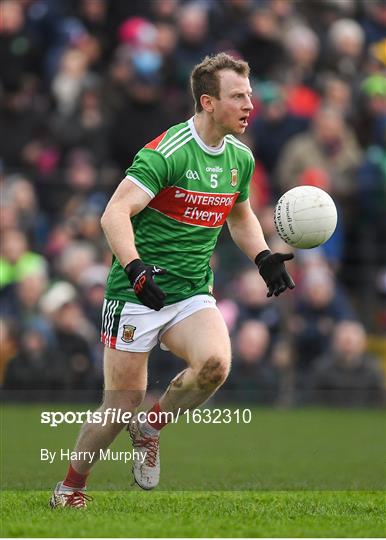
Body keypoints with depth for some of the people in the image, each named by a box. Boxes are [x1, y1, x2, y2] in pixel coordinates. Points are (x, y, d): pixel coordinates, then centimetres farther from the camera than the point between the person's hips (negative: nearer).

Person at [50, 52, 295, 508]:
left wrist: (264, 258, 10)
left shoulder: (241, 158, 8)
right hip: (136, 294, -5)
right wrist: (136, 270, -36)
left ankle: (150, 429, 2)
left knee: (214, 363, -25)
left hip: (192, 295, 5)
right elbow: (115, 213, -23)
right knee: (121, 407, -2)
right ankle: (70, 488, 23)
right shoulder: (167, 152, -15)